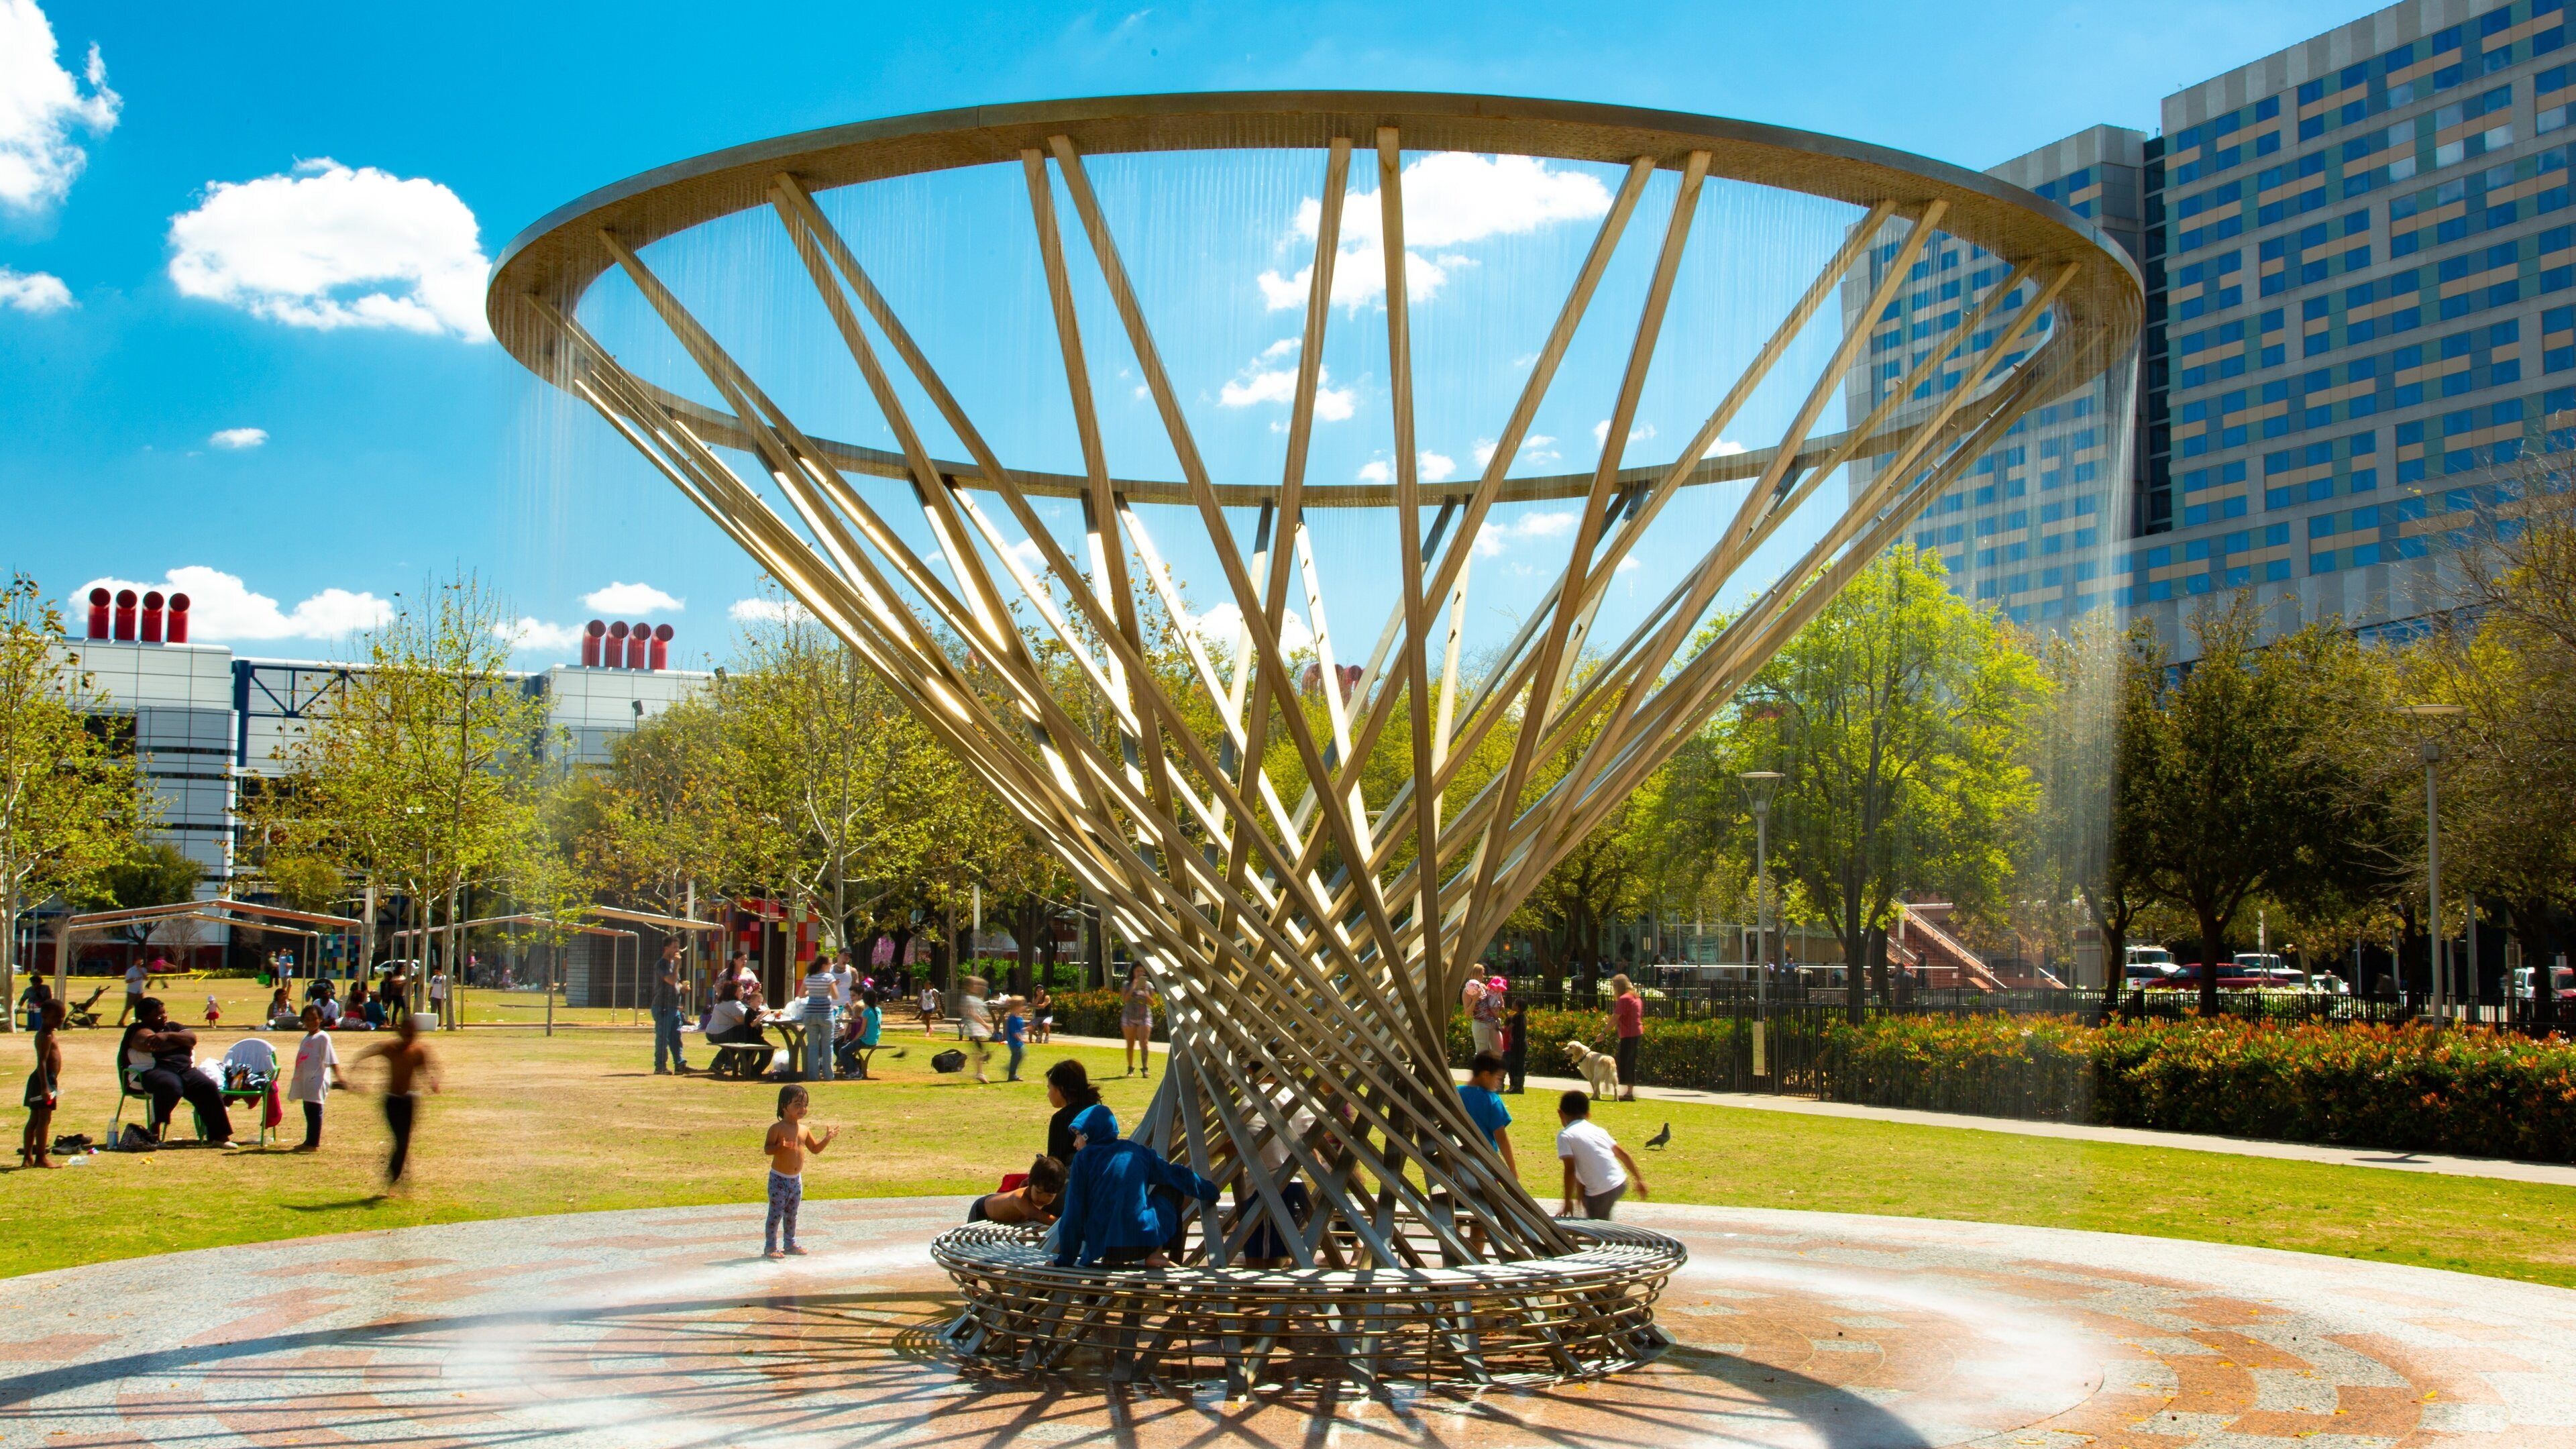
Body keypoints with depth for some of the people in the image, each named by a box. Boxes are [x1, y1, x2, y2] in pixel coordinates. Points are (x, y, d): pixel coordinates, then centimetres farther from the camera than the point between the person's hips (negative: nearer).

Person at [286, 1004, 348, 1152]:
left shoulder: (323, 1037, -9)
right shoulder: (306, 1038, 16)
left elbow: (331, 1059, -17)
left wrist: (338, 1077, -26)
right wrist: (296, 1077, 31)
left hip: (317, 1080, -9)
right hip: (306, 1080, 9)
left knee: (314, 1110, -8)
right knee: (309, 1111, 14)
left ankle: (314, 1144, -7)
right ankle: (310, 1142, 22)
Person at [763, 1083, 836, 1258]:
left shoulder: (804, 1130, 8)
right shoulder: (777, 1128, -12)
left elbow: (815, 1148, 16)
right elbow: (767, 1148, -18)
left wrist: (827, 1138, 2)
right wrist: (780, 1147, -36)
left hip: (796, 1179, 7)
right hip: (779, 1178, -7)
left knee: (792, 1214, 16)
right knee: (776, 1213, -6)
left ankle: (790, 1244, 27)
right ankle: (770, 1247, 1)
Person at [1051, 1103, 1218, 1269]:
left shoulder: (1083, 1158, 2)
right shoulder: (1137, 1151, 10)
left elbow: (1073, 1215, 1)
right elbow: (1178, 1175, 19)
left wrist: (1066, 1261, 6)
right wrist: (1210, 1192, 36)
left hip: (1101, 1248, 0)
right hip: (1145, 1241, 0)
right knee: (1173, 1186, 25)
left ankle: (1111, 1260, 5)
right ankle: (1155, 1254, 7)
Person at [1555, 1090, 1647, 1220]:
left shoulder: (1565, 1136, -3)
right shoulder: (1598, 1130, 15)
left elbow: (1570, 1170, -12)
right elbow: (1623, 1154, 17)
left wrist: (1568, 1202, -7)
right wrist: (1639, 1180, 26)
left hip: (1600, 1193, -7)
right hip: (1621, 1184, 7)